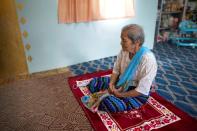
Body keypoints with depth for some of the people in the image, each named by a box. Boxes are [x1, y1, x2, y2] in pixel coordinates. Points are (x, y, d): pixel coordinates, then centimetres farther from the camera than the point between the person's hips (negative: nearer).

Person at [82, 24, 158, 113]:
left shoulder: (148, 59, -29)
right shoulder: (124, 50, -10)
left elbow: (142, 90, -26)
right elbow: (116, 69, 3)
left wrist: (120, 94, -21)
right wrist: (111, 84, -14)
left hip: (138, 94, -6)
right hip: (122, 82, 6)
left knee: (107, 103, -29)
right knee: (93, 83, -3)